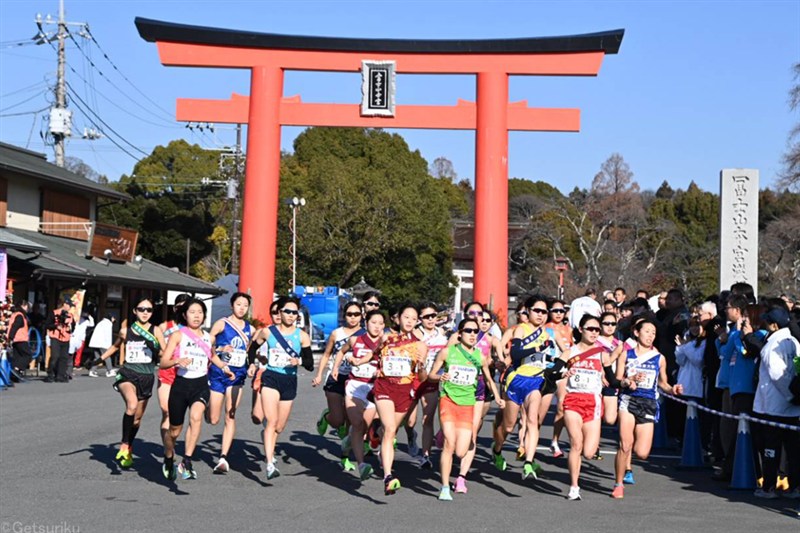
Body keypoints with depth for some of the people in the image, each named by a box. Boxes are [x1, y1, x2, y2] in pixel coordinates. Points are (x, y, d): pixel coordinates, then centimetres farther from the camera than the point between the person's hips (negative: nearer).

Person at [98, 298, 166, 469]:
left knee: (137, 418, 11)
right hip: (128, 373, -1)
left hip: (146, 377, 1)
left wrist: (155, 349, -17)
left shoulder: (155, 331, -1)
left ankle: (128, 451, 35)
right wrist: (101, 359, 19)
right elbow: (116, 346, 23)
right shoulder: (125, 331, 3)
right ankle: (124, 445, -18)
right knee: (132, 404, -32)